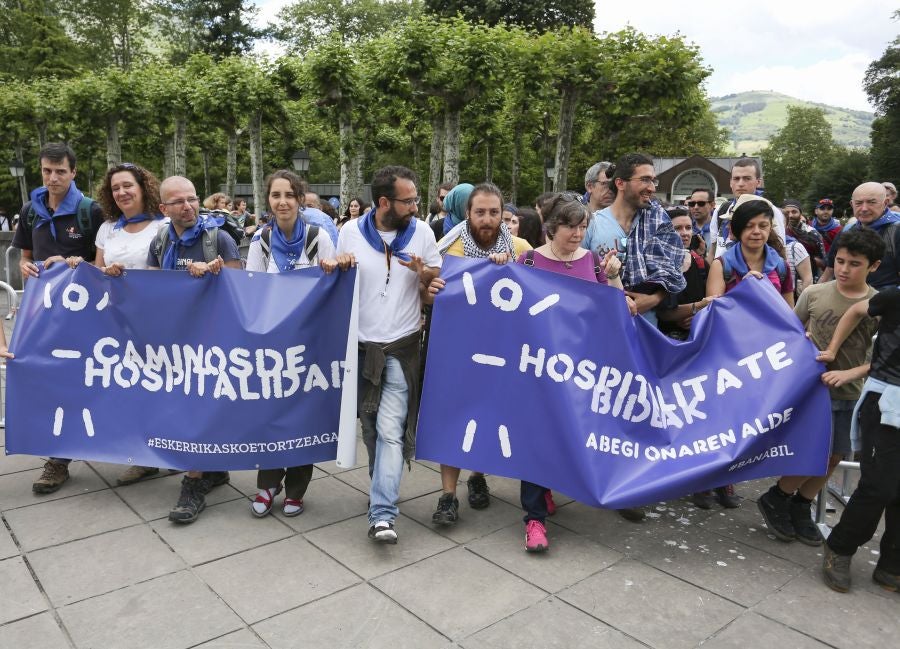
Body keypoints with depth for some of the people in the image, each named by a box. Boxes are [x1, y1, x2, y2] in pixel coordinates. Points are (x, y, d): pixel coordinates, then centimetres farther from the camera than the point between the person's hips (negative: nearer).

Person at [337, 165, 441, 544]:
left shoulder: (422, 232, -4)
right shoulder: (351, 231, -3)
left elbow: (439, 280, 3)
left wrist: (422, 272, -17)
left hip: (401, 346, -2)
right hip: (361, 343, 2)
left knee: (390, 430, -9)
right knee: (370, 426, 14)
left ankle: (382, 514, -7)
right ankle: (383, 487, 36)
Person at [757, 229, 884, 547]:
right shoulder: (814, 293, -4)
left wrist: (848, 373, -18)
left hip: (850, 394, 2)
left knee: (834, 457, 8)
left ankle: (799, 509, 29)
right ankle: (775, 499, 16)